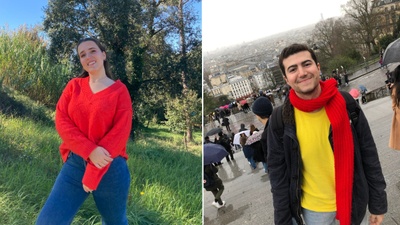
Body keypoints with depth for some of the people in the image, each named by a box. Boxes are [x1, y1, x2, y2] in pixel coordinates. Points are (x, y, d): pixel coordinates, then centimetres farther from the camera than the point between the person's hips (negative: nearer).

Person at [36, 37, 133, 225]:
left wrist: (93, 174, -13)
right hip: (74, 164, 3)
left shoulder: (119, 90, -3)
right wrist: (90, 150, -19)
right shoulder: (74, 85, 7)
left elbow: (120, 132, -10)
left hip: (111, 168, -2)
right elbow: (61, 121, -3)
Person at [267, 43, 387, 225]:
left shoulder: (346, 103, -12)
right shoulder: (280, 119, -16)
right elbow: (278, 175, -8)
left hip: (354, 202, 1)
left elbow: (369, 155, -3)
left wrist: (378, 203, 1)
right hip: (313, 208, -1)